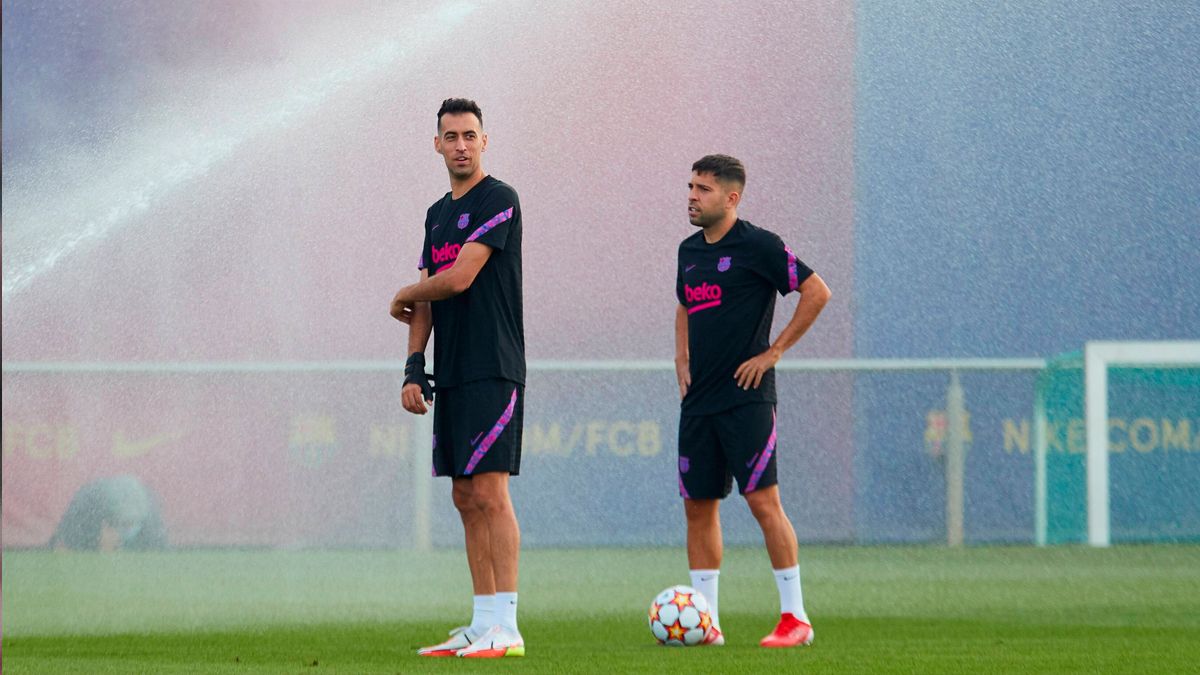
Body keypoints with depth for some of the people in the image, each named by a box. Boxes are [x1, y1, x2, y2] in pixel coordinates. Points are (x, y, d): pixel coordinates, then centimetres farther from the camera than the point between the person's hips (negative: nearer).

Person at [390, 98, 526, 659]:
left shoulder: (498, 201, -8)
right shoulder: (438, 214, 18)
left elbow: (460, 277, -15)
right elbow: (427, 304, 19)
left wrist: (403, 296, 3)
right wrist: (414, 369, 8)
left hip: (492, 371, -9)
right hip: (451, 375, 9)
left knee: (489, 492, -12)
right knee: (466, 497, 7)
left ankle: (505, 627, -13)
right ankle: (482, 625, 10)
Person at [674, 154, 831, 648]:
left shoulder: (757, 245, -8)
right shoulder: (689, 251, 14)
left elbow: (817, 292, -10)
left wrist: (773, 353, -10)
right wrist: (682, 357, 14)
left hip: (745, 398, -7)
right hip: (698, 399, 7)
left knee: (763, 501, -10)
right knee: (698, 506, 6)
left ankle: (794, 617, -5)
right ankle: (706, 622, 10)